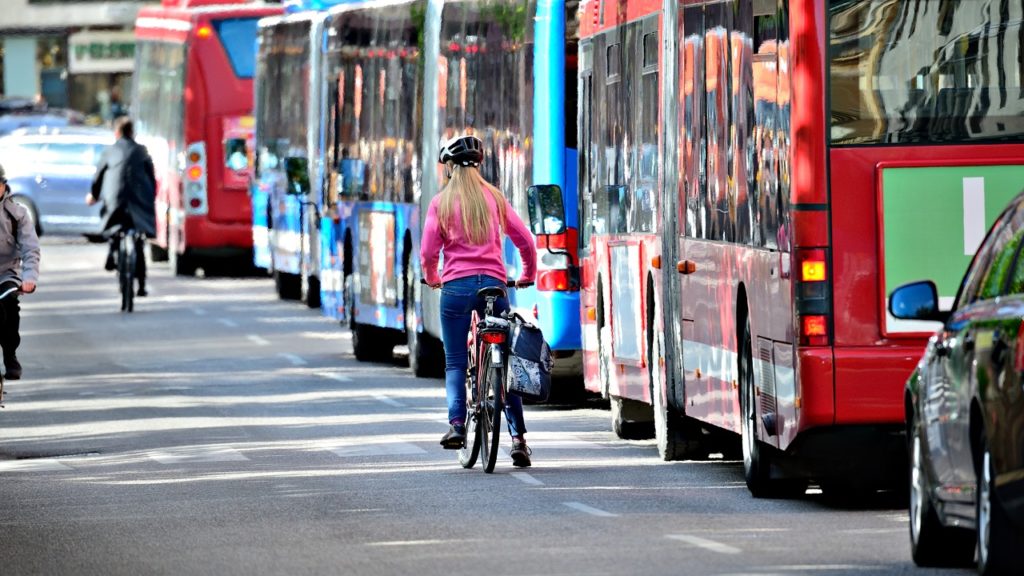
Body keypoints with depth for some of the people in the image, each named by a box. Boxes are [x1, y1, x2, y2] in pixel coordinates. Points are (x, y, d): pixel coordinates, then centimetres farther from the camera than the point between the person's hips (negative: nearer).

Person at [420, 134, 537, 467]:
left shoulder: (441, 202, 2)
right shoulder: (494, 198, 9)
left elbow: (428, 252, -1)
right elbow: (525, 240, 8)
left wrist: (432, 278, 20)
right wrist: (528, 276, 25)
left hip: (456, 286, -2)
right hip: (494, 283, 2)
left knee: (455, 363, 4)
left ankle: (456, 424, -17)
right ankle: (518, 437, 1)